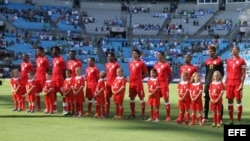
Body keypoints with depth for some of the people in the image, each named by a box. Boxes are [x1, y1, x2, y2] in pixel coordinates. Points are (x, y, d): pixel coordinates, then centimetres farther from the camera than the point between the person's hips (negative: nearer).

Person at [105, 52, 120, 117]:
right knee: (107, 97, 8)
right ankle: (107, 112, 15)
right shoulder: (107, 64, 13)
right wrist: (107, 80, 15)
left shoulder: (116, 64, -8)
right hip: (108, 83, 7)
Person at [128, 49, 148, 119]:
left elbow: (146, 73, -2)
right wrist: (130, 78, 10)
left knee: (141, 98, -4)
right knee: (132, 98, 10)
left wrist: (140, 78, -6)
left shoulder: (141, 63, -5)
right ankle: (133, 114, 18)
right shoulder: (131, 63, 14)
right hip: (131, 83, 7)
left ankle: (143, 114, -2)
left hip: (138, 83, -7)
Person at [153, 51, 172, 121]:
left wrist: (167, 83, -4)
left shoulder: (166, 65, -4)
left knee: (166, 100, -3)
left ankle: (168, 116, 0)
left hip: (164, 85, -6)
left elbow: (170, 76, 0)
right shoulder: (155, 65, 13)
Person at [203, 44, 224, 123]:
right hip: (208, 83, 6)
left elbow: (222, 73, -4)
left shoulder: (219, 61, -4)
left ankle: (220, 118, 1)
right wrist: (206, 82, 13)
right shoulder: (207, 61, 12)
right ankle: (205, 117, 14)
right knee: (206, 100, 7)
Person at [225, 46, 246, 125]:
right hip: (229, 82, 6)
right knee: (229, 101, 5)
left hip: (238, 83, -6)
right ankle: (231, 120, 11)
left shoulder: (241, 61, -3)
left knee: (238, 100, -4)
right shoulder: (229, 61, 14)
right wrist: (225, 83, 11)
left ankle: (239, 120, 0)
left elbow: (243, 73, -7)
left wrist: (242, 84, -15)